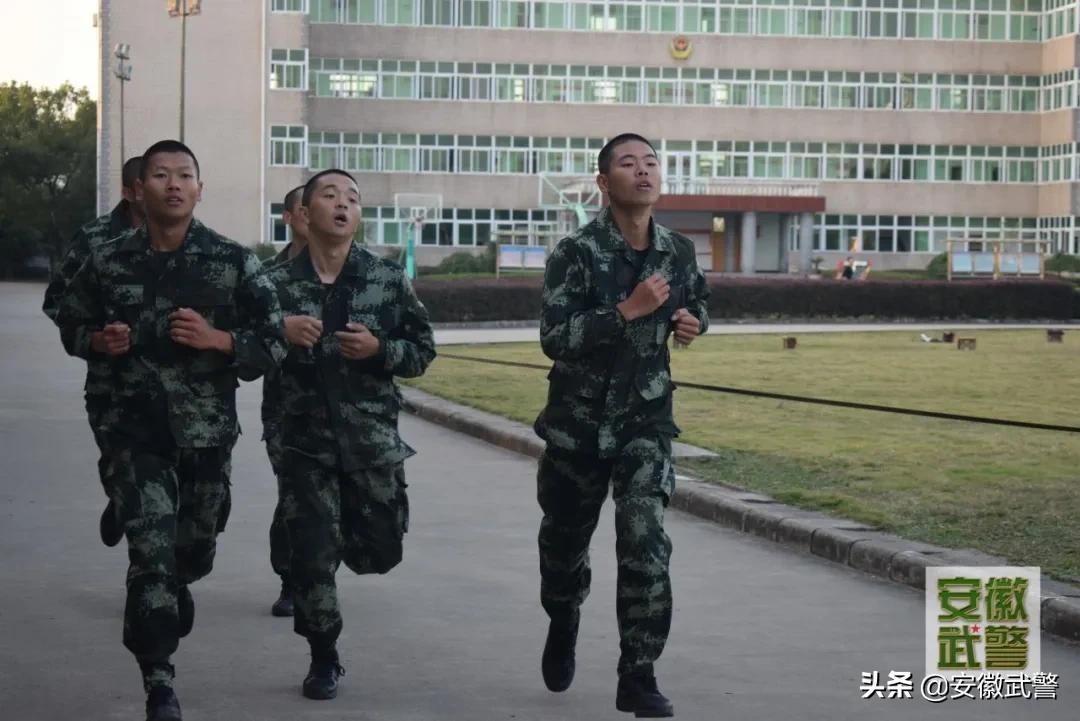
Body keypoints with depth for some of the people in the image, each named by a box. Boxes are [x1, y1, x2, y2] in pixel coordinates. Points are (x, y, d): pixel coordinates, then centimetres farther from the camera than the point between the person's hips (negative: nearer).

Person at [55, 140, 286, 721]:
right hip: (137, 429, -1)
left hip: (208, 431, 1)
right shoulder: (108, 262, 0)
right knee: (150, 551, -11)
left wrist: (217, 340, -18)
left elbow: (273, 343, -2)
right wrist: (99, 341, -8)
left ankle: (172, 589, 53)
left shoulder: (234, 263, -4)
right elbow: (71, 324, 14)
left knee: (195, 549, 17)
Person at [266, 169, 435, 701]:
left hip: (372, 437, 1)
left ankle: (352, 528, 43)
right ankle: (323, 659, 18)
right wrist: (277, 333, -17)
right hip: (306, 439, -1)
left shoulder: (388, 279, 0)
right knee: (312, 555, -1)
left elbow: (423, 349, 5)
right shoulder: (277, 283, -2)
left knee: (379, 551, 6)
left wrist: (379, 349, -14)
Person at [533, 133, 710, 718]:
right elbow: (553, 338, -23)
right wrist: (628, 310, -30)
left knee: (645, 544, -15)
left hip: (645, 420, 1)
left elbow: (696, 298, 22)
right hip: (578, 422, -1)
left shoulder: (678, 251, 0)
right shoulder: (575, 252, -13)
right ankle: (563, 624, 47)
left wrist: (693, 321, -1)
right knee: (565, 541, 15)